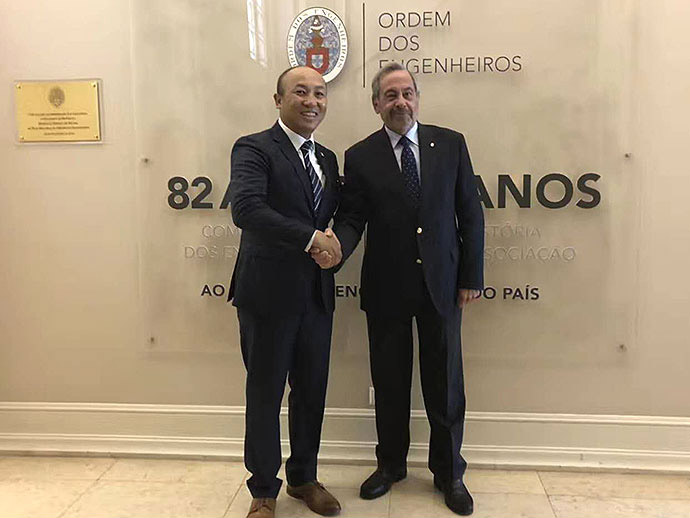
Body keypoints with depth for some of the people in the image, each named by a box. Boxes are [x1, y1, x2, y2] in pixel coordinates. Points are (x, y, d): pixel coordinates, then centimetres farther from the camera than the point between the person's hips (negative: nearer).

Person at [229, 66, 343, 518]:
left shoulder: (327, 159, 14)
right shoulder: (254, 149, -9)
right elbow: (245, 209, -24)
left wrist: (335, 242, -2)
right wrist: (311, 237, -25)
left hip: (316, 294, 6)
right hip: (268, 293, -6)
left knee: (312, 391, 15)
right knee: (265, 393, 8)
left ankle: (304, 477, 36)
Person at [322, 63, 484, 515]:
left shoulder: (451, 144, 2)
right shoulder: (360, 157, 0)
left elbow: (471, 214, 2)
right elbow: (352, 217, -3)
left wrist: (472, 276, -1)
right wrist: (337, 249, -25)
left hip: (441, 283, 0)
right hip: (386, 287, 0)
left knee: (445, 384, 9)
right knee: (389, 383, 13)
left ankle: (449, 473, 29)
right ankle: (391, 465, 35)